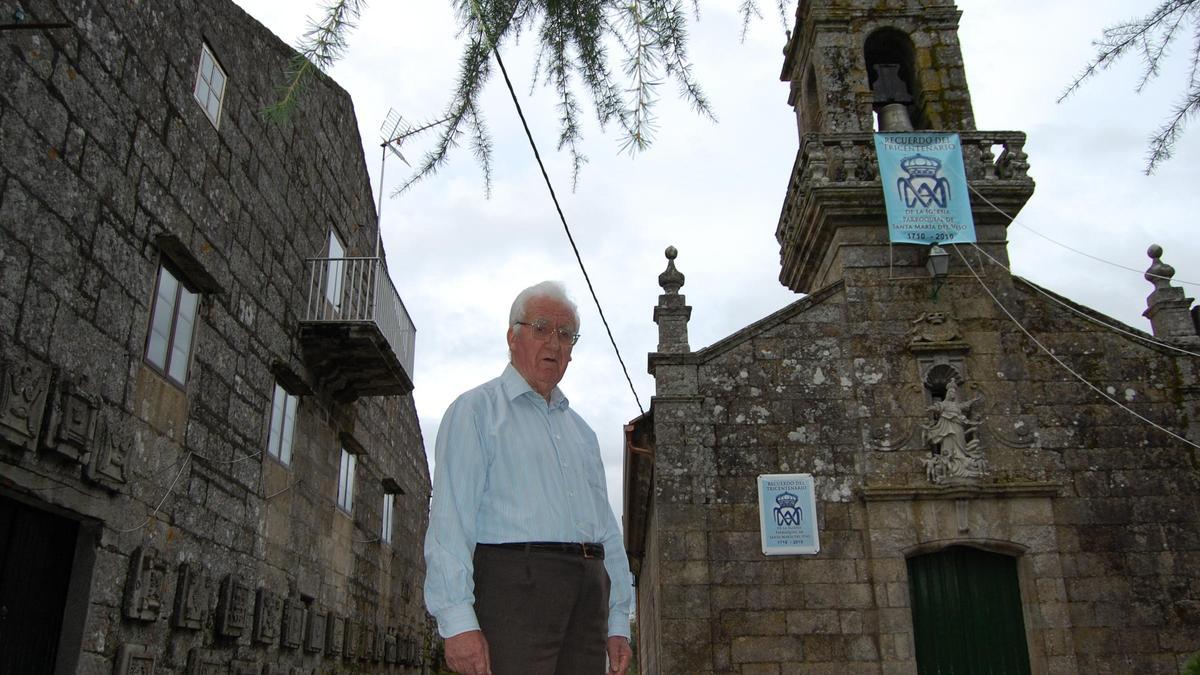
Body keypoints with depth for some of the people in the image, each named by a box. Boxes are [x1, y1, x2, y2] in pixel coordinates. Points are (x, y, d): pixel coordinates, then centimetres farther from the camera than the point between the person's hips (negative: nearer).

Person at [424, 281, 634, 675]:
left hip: (589, 591, 6)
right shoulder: (476, 410, 4)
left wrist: (618, 622, 14)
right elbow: (450, 520, -7)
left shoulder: (580, 431, 25)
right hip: (514, 583, -6)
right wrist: (457, 621, -17)